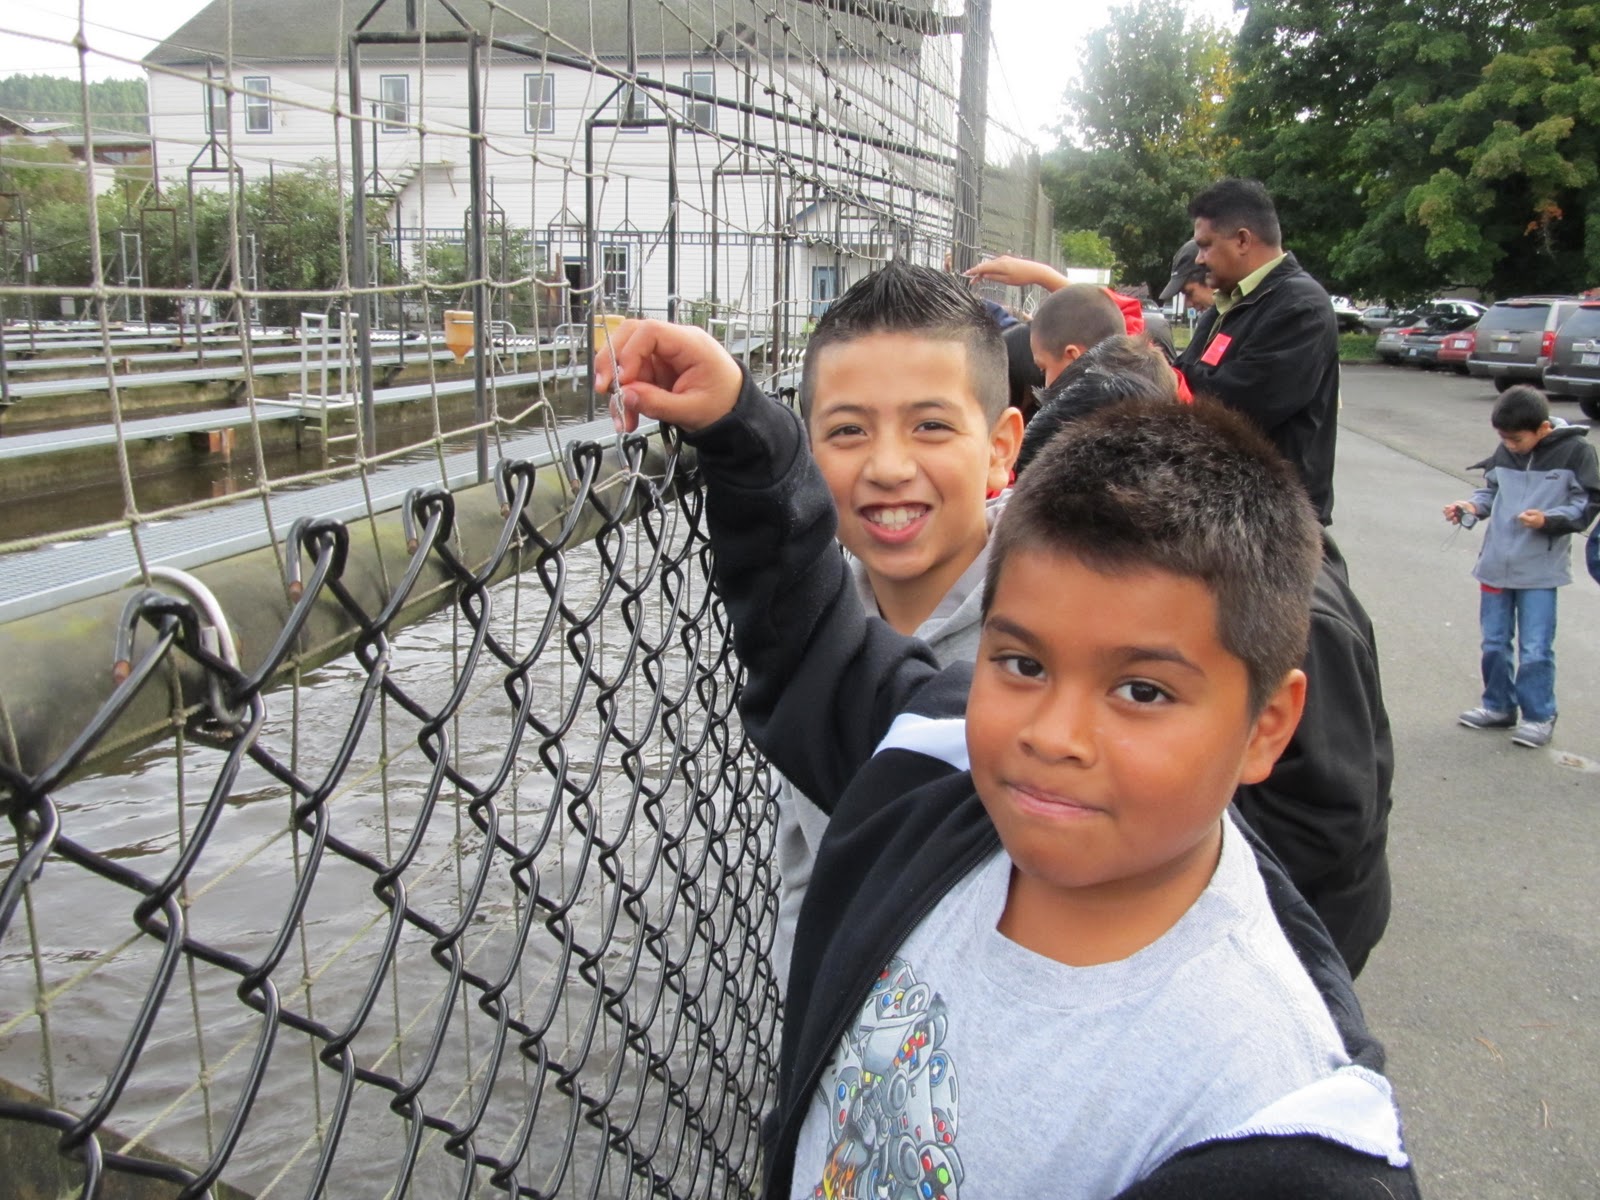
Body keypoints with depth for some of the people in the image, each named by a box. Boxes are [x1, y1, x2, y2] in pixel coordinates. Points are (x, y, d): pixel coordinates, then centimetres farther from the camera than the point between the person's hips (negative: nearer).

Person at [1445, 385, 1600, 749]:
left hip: (1540, 569, -5)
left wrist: (1548, 520, -21)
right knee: (1494, 643, 13)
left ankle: (1539, 717, 13)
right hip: (1496, 564, 5)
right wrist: (1471, 507, -5)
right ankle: (1499, 706, 28)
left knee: (1535, 650, -2)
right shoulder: (1505, 452, 3)